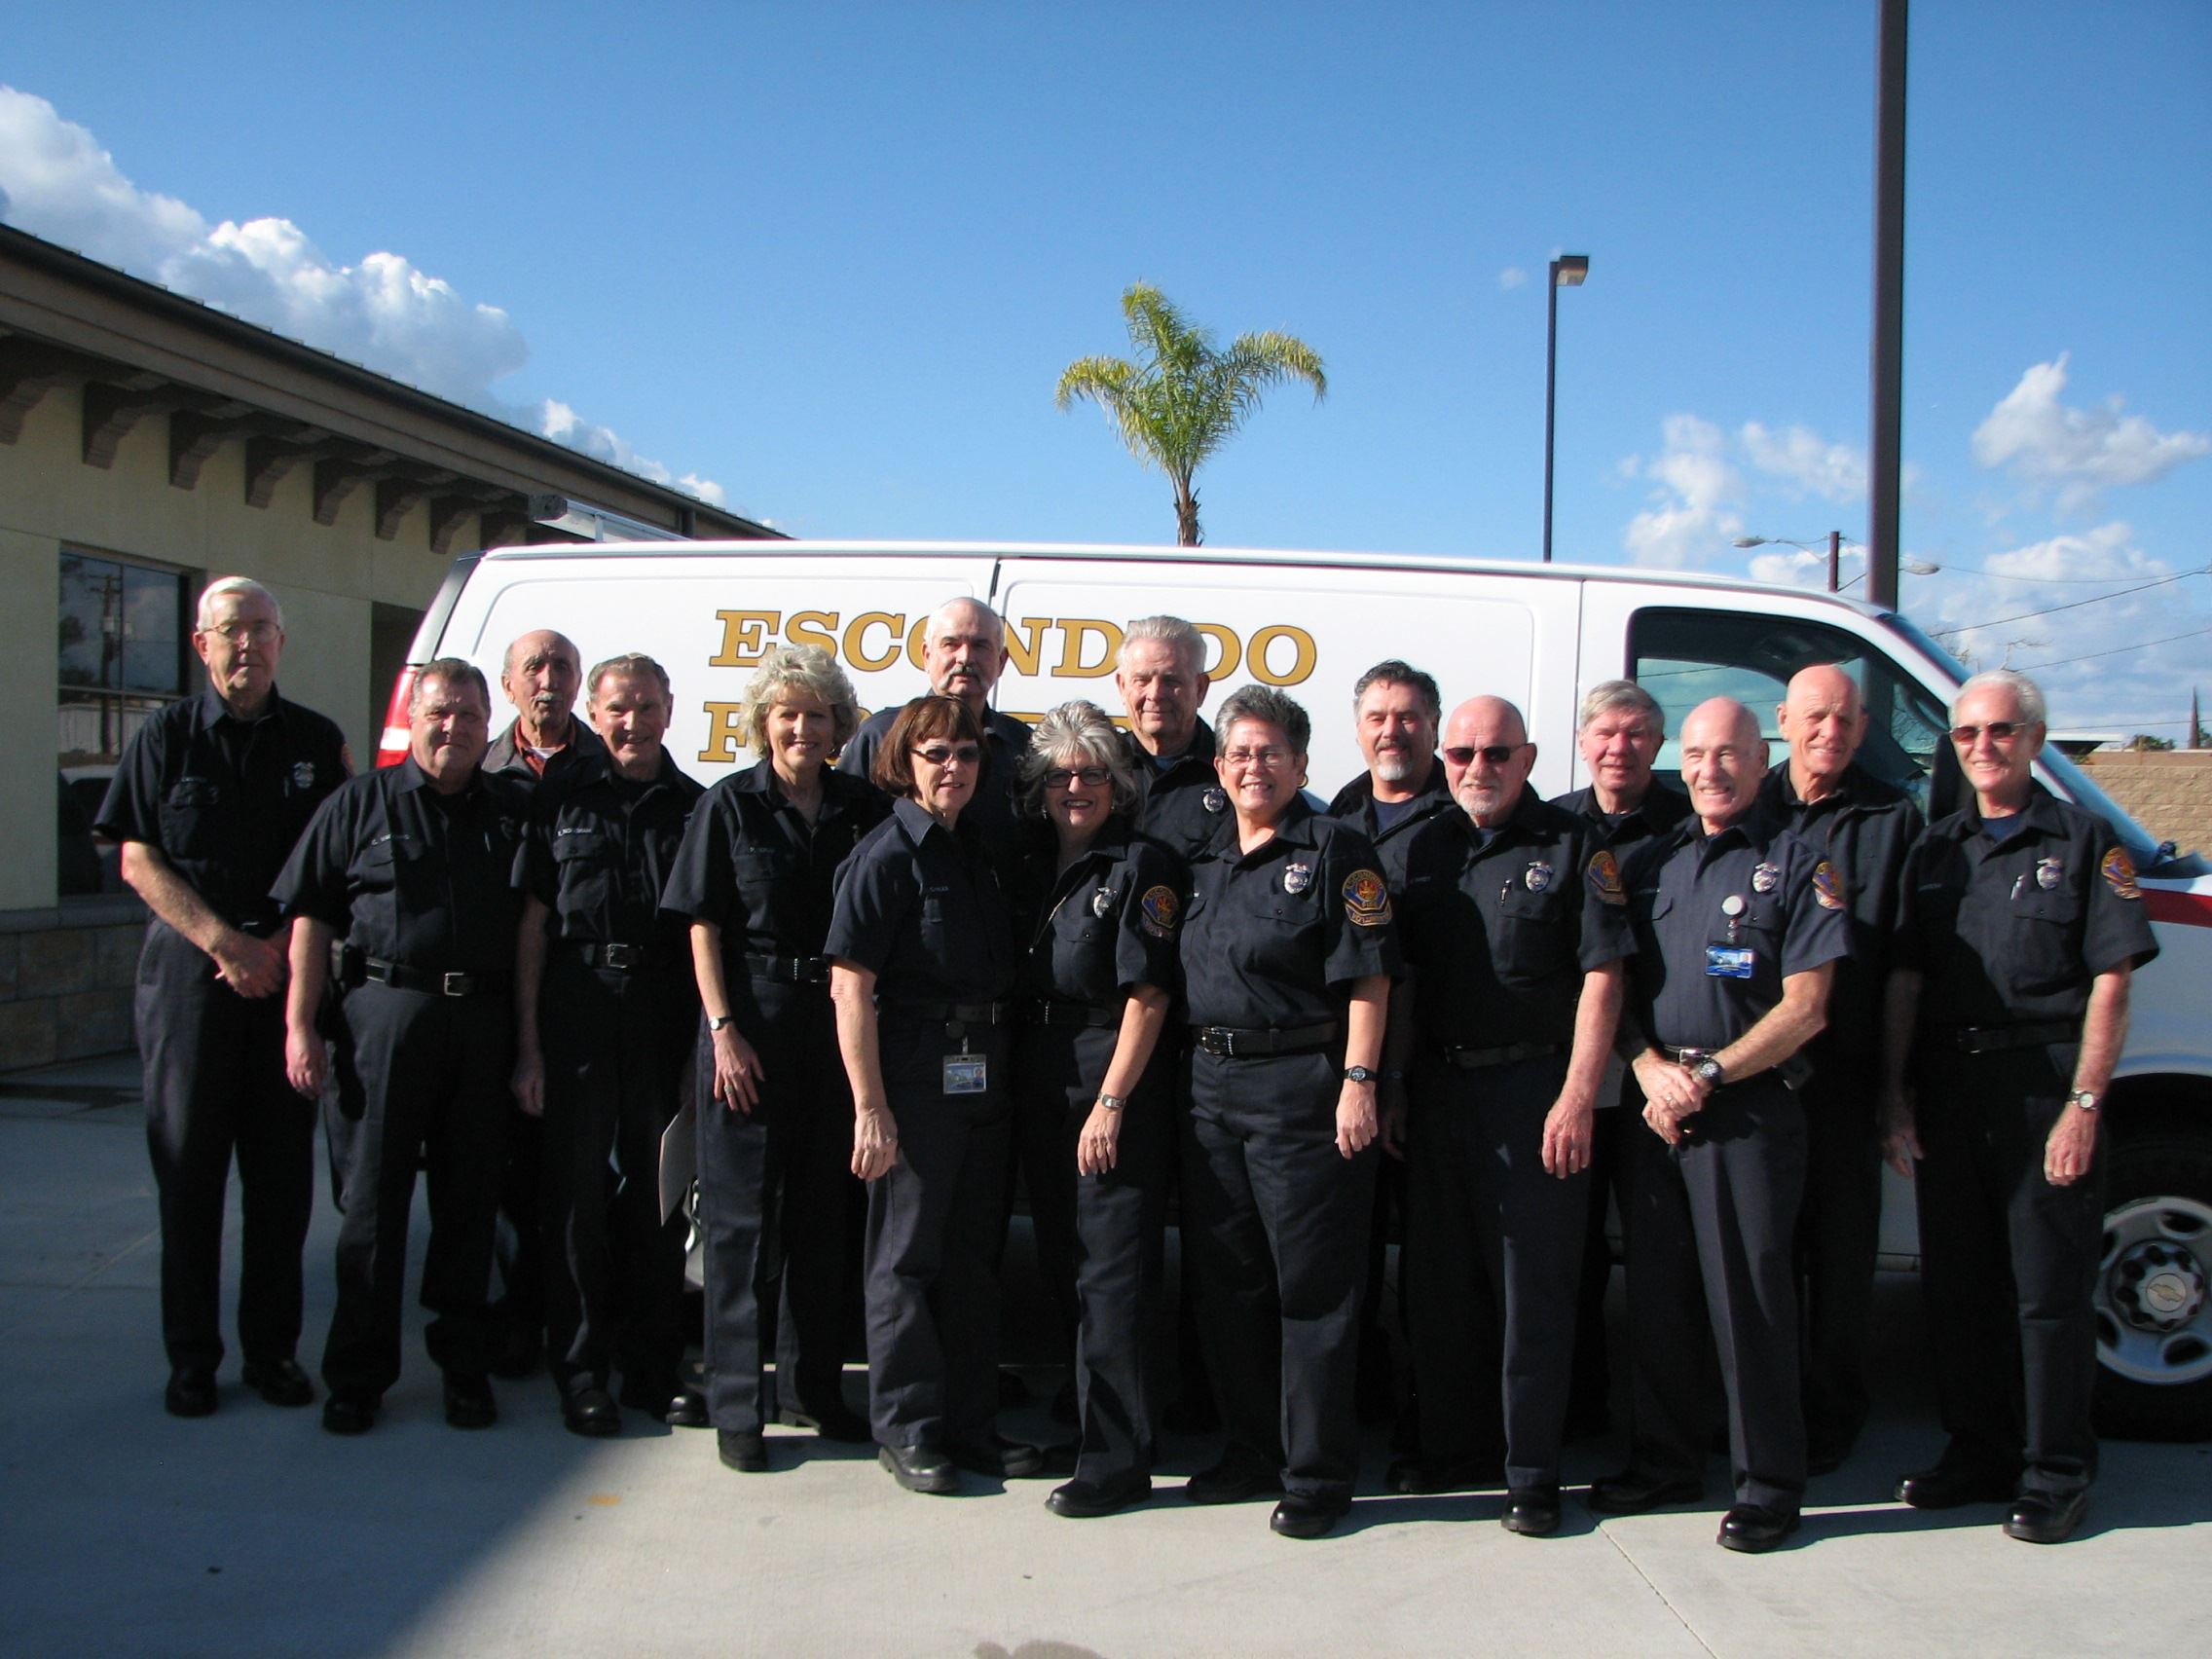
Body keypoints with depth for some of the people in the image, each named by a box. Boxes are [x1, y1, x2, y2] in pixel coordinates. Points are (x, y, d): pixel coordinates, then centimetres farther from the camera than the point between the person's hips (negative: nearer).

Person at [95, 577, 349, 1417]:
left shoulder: (317, 742, 8)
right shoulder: (166, 737, 5)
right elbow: (139, 861, 1)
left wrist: (279, 945, -5)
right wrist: (223, 940, -9)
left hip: (289, 968, 1)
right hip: (188, 969, -1)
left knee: (283, 1165, 3)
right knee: (187, 1163, 1)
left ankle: (273, 1348, 12)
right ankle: (191, 1355, 10)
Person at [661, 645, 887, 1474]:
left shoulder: (864, 807, 6)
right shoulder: (730, 805, -1)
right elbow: (703, 927, -2)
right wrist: (724, 1031, -10)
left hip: (838, 1023, 3)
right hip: (752, 1019, -3)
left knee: (826, 1212, 10)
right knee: (743, 1217, 2)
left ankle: (812, 1388, 24)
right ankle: (737, 1407, 10)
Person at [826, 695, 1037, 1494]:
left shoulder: (980, 851, 11)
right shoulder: (884, 855, -9)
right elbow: (850, 986, -14)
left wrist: (1003, 1070, 9)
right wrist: (870, 1106, -18)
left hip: (986, 1076, 7)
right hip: (916, 1075, -7)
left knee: (975, 1254, 13)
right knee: (908, 1255, 4)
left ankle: (969, 1421, 23)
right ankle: (906, 1428, 16)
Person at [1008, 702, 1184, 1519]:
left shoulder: (1142, 865, -7)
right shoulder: (1031, 870, 13)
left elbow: (1147, 995, -12)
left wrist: (1111, 1101, -17)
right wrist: (1014, 1092, 9)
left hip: (1117, 1084, -7)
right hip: (1039, 1087, 7)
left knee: (1110, 1272, -6)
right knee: (1061, 1265, 13)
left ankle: (1116, 1459, -1)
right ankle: (1076, 1420, 27)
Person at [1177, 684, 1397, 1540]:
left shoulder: (1336, 850, -4)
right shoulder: (1205, 861, 16)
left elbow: (1367, 976, -10)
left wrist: (1358, 1081, -17)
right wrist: (1187, 1076, 14)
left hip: (1301, 1090, -7)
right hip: (1210, 1087, 7)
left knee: (1312, 1286, -2)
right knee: (1227, 1282, 12)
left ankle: (1318, 1473, 7)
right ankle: (1252, 1451, 25)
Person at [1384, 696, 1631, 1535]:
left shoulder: (1573, 845, -3)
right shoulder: (1426, 848, 11)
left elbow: (1602, 976, -9)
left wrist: (1578, 1095, -15)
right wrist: (1393, 1085, 8)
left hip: (1533, 1084, -5)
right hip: (1438, 1086, 5)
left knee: (1534, 1286, 0)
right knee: (1439, 1281, 12)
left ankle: (1532, 1472, 10)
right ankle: (1453, 1447, 26)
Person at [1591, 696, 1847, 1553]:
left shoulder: (1796, 865, -1)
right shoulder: (1649, 863, 14)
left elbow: (1804, 1008, -7)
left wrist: (1708, 1076, -12)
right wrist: (1652, 1071, -4)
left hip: (1749, 1111, -5)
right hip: (1656, 1108, 5)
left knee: (1749, 1298, -2)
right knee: (1655, 1296, 10)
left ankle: (1769, 1484, 11)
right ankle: (1665, 1461, 24)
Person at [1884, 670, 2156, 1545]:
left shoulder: (2082, 842, 0)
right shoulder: (1936, 850, 14)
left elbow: (2110, 982, -6)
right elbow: (1906, 980, 13)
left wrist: (2083, 1104, -13)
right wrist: (1894, 1096, 6)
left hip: (2041, 1081, -5)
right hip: (1946, 1083, 5)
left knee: (2050, 1289, 0)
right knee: (1958, 1282, 10)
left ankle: (2056, 1473, 12)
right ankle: (1978, 1454, 23)